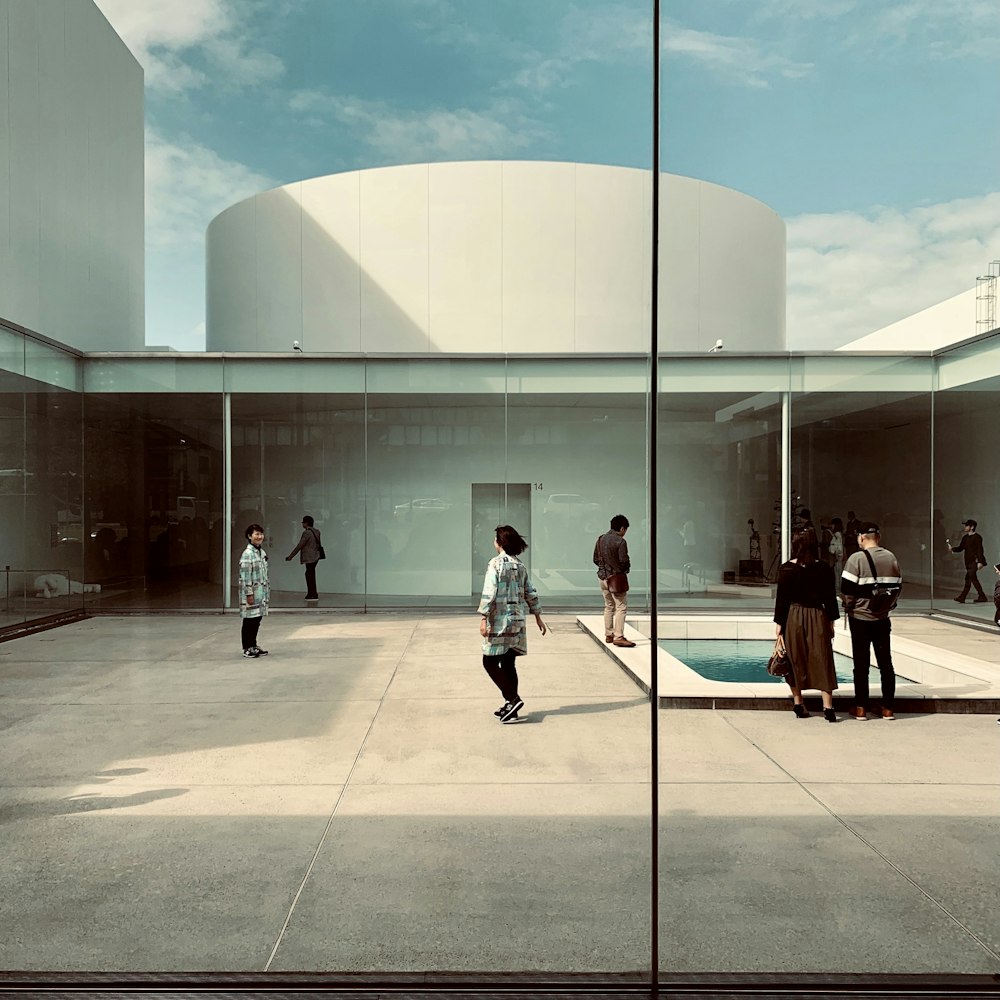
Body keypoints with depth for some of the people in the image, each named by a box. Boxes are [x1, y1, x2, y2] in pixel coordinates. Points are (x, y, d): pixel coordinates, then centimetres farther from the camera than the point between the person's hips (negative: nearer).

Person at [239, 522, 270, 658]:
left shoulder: (262, 553, 12)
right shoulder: (247, 554, -14)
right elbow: (245, 576, -18)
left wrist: (267, 591, 18)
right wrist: (249, 594, -20)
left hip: (261, 592, 8)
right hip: (251, 592, -8)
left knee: (257, 620, 13)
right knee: (249, 621, 0)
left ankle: (253, 645, 23)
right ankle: (247, 648, 8)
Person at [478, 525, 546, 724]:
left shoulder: (496, 563, -11)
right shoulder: (520, 565, 10)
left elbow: (489, 593, -17)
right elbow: (530, 593, 15)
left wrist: (483, 618, -16)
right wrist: (538, 617, 23)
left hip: (500, 621, -7)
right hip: (517, 621, 7)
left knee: (490, 662, 1)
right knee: (508, 664, 12)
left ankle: (512, 699, -7)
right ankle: (510, 707, 16)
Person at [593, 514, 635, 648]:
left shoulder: (600, 539, 5)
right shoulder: (620, 541, -16)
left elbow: (595, 559, 9)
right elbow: (624, 561, -17)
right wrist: (627, 568, 4)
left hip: (603, 577, 7)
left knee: (609, 606, 16)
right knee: (621, 607, -3)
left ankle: (608, 635, 21)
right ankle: (618, 637, -8)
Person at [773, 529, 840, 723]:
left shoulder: (786, 569, -6)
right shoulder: (824, 568, -3)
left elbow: (781, 598, -4)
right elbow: (830, 597, 2)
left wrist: (779, 623, 3)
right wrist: (831, 621, 12)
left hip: (793, 617, 0)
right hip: (817, 618, 0)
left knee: (795, 660, 10)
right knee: (821, 660, 4)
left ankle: (798, 704, 14)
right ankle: (828, 707, 1)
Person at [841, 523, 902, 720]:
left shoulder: (857, 558, -13)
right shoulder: (891, 558, 2)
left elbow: (847, 590, -15)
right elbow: (897, 586, 7)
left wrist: (848, 607, 2)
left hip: (860, 618, -4)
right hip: (883, 618, 4)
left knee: (861, 664, 3)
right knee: (885, 662, 10)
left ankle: (861, 708, 7)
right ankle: (888, 708, 15)